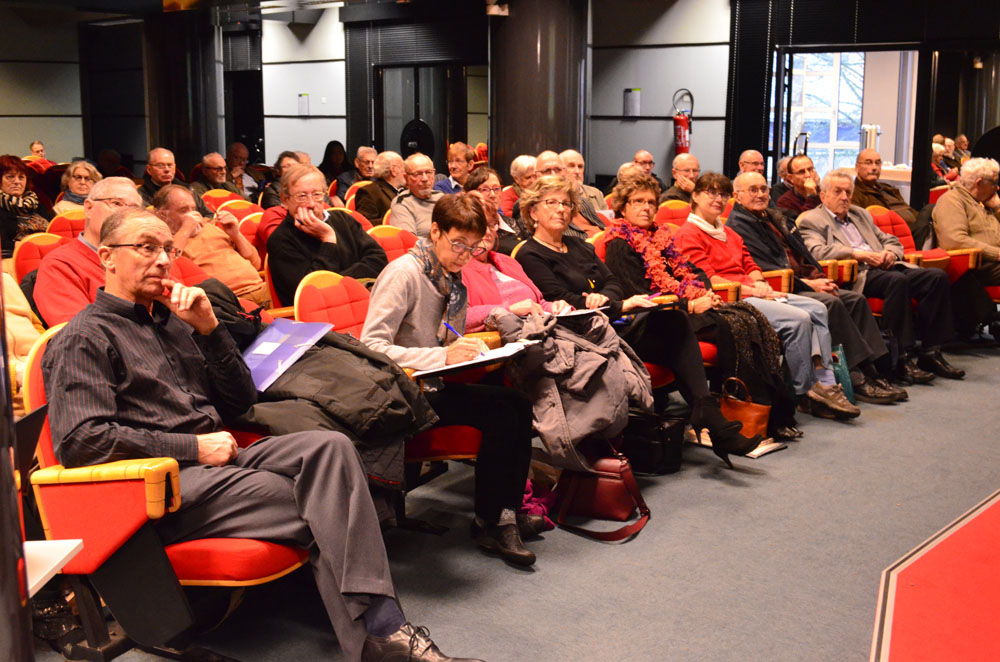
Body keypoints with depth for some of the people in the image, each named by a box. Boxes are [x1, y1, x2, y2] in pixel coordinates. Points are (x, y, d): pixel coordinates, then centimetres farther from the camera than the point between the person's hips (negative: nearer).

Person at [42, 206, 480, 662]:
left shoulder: (169, 321, 23)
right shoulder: (83, 339, 2)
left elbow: (240, 402, 20)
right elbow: (80, 440, -12)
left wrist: (208, 328, 6)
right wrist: (194, 446, -14)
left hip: (215, 457, 6)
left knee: (329, 447, -23)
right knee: (320, 509, -24)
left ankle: (377, 624, -32)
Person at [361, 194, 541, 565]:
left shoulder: (452, 278, 12)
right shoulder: (404, 273, -13)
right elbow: (370, 346, -21)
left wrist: (472, 352, -1)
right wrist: (443, 356, -28)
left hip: (437, 387, 8)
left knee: (519, 403, -14)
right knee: (500, 410, -22)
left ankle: (507, 513, -5)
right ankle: (488, 523, -8)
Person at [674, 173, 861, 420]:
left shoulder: (728, 233, 27)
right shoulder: (688, 234, -3)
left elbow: (750, 266, 22)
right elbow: (706, 278, -12)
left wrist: (760, 284, -2)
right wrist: (751, 290, -15)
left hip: (752, 294, 9)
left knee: (817, 310, -9)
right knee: (798, 319, -24)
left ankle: (824, 383, -15)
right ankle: (805, 394, -12)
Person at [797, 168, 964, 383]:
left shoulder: (861, 214, 30)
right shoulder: (812, 220, 7)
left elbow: (891, 241, 30)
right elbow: (817, 251, -12)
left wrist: (890, 252, 5)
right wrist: (858, 254, -16)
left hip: (885, 267, 7)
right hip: (856, 274, -7)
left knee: (937, 276, -16)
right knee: (897, 280, -36)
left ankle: (930, 353, -13)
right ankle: (901, 360, -32)